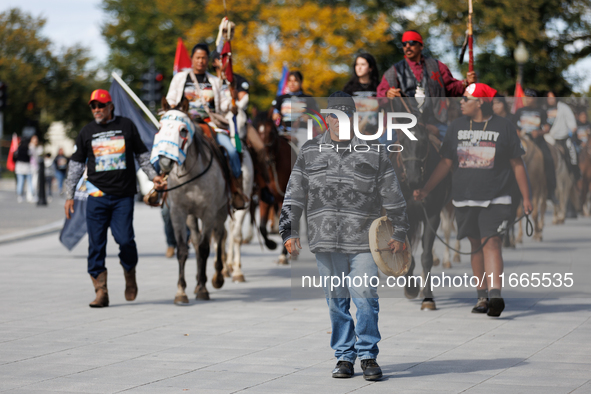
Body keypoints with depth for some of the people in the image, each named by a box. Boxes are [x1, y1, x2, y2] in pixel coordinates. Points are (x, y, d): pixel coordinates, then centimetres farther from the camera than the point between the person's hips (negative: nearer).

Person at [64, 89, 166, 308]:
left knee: (125, 239, -10)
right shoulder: (87, 132, 9)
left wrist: (153, 176, 4)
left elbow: (142, 155, 16)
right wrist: (69, 195, 9)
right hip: (97, 196, 1)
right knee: (96, 244, -2)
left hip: (124, 195, -1)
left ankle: (130, 275, 19)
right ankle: (101, 292, 4)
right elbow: (75, 165, 13)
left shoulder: (127, 126, 7)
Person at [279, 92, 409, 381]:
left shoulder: (373, 153, 5)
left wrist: (399, 234, 7)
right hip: (325, 241, 2)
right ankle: (344, 357, 15)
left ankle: (368, 356, 5)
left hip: (362, 241, -2)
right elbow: (294, 196, 12)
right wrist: (289, 232, 5)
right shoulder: (310, 152, 10)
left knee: (365, 299, -7)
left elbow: (393, 196, 8)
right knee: (336, 302, 6)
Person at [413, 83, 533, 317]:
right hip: (464, 198, 4)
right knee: (476, 245, 7)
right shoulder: (457, 127, 9)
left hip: (495, 199, -4)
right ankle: (482, 297, 15)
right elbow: (445, 163, 13)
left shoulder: (503, 127, 1)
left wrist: (526, 198, 4)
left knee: (491, 242, -16)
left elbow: (517, 164, 5)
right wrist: (425, 190, 6)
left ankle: (495, 294, -26)